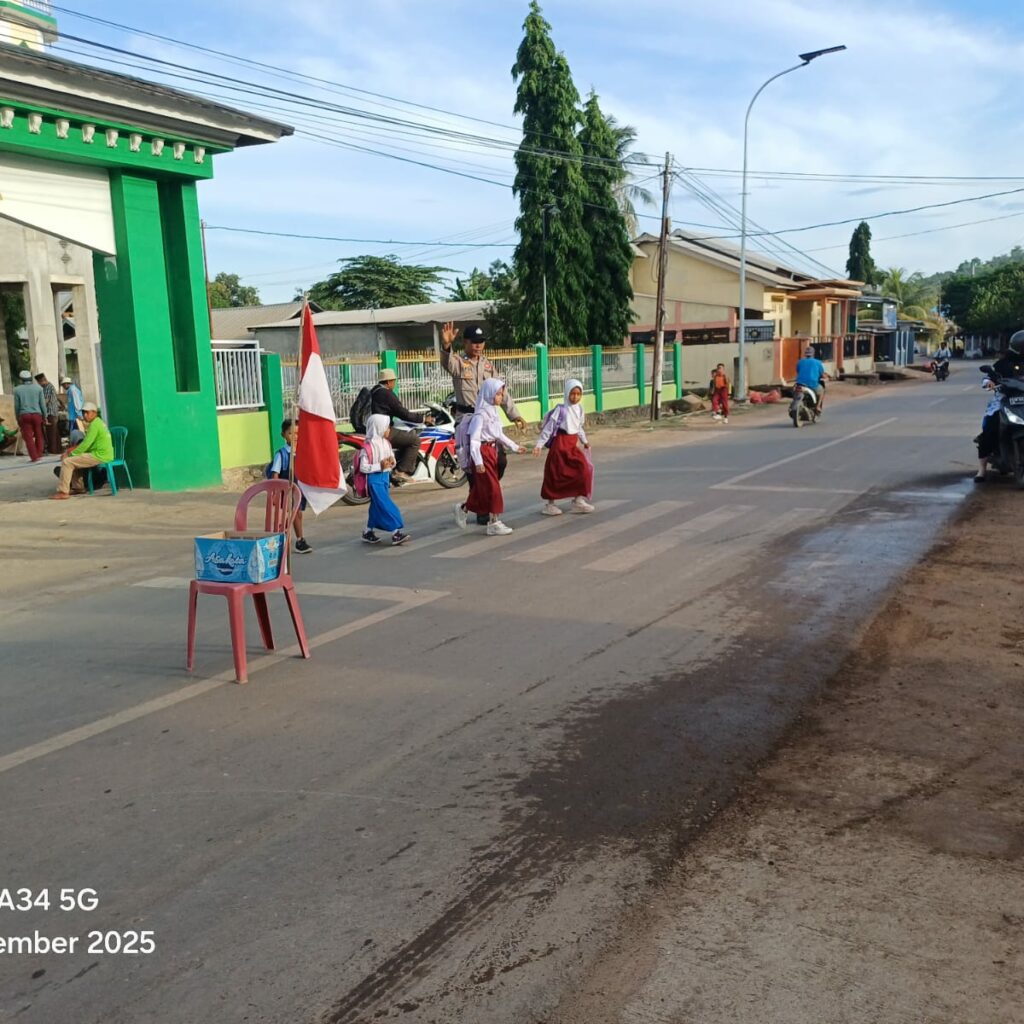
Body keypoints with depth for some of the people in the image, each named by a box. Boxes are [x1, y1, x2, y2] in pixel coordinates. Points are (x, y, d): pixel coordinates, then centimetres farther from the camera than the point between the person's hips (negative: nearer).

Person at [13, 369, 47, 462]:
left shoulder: (17, 390, 1)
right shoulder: (38, 388, 2)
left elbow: (16, 406, 4)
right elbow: (43, 403, 2)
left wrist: (17, 418, 14)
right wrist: (45, 416, 9)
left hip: (24, 415, -1)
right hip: (37, 414, 1)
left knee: (28, 437, 1)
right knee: (39, 435, 12)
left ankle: (34, 457, -4)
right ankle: (39, 455, 12)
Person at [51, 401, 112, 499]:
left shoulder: (94, 424, -13)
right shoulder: (99, 422, 19)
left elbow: (85, 444, -16)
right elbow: (88, 443, 22)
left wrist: (71, 453, -6)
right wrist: (72, 450, 12)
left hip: (100, 456, -10)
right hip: (104, 454, 10)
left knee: (66, 461, -12)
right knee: (74, 460, 23)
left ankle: (63, 492, -9)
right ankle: (78, 487, 25)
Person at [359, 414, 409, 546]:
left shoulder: (386, 443, 7)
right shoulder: (369, 446, -17)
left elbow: (392, 459, 18)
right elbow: (363, 467, -18)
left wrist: (392, 462, -6)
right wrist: (380, 466, -24)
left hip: (385, 477, 8)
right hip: (374, 479, -8)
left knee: (377, 506, 14)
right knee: (386, 506, -11)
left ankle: (368, 532, 25)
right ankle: (395, 533, -12)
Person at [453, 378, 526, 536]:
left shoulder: (493, 412, 12)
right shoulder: (480, 414, -16)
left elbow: (499, 435, 21)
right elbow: (474, 439, -21)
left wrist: (514, 447, 22)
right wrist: (478, 461, -26)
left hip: (492, 451, 9)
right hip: (483, 452, -9)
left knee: (480, 489, 13)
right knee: (492, 488, -6)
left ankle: (462, 509, 31)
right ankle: (494, 523, 2)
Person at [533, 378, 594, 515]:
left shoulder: (579, 409, 6)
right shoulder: (561, 410, -14)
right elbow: (548, 428, -12)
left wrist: (584, 441, 21)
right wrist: (539, 444, -15)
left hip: (573, 444, 7)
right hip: (560, 443, -6)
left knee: (583, 469, -2)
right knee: (555, 474, 0)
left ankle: (579, 500, 9)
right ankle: (550, 504, 11)